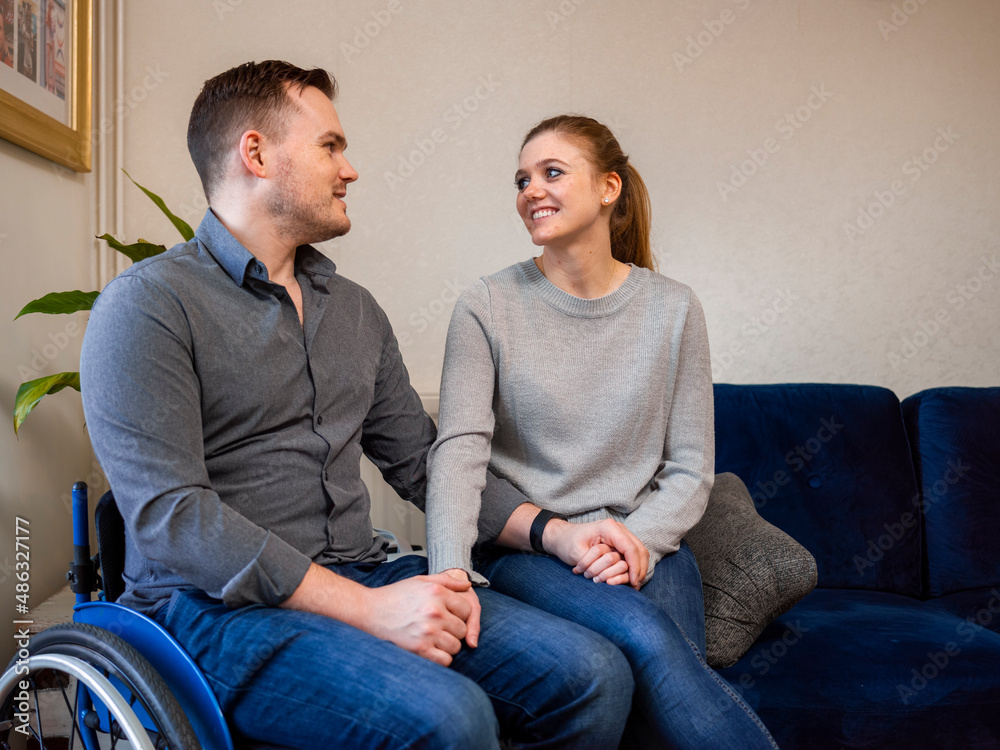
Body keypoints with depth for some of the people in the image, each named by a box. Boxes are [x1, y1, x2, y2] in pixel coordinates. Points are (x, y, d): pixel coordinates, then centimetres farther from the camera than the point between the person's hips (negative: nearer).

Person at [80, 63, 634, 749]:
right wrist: (364, 608, -22)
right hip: (219, 605, -6)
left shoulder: (356, 310, 16)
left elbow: (422, 460, 17)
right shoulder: (147, 305, -6)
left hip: (364, 580, 6)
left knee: (595, 675, -11)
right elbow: (168, 515, -16)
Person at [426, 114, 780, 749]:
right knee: (645, 636, -30)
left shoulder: (672, 308, 5)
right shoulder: (488, 307, 1)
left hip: (646, 545, 2)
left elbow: (691, 471, 5)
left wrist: (639, 540, -14)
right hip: (522, 551, -1)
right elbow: (458, 456, -10)